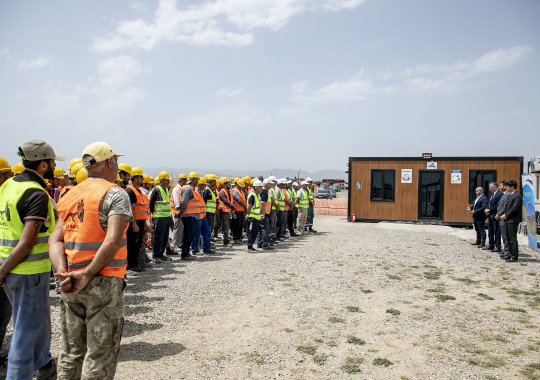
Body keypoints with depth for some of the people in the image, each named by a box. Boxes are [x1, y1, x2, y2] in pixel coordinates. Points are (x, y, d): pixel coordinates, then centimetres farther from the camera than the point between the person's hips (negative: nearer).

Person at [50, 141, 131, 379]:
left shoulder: (70, 196, 12)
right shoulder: (115, 194, -10)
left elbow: (55, 239, 4)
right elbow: (112, 241, -22)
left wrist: (64, 272, -8)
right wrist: (87, 274, -16)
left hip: (72, 286, 7)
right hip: (103, 283, -7)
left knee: (71, 351, 18)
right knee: (100, 353, 5)